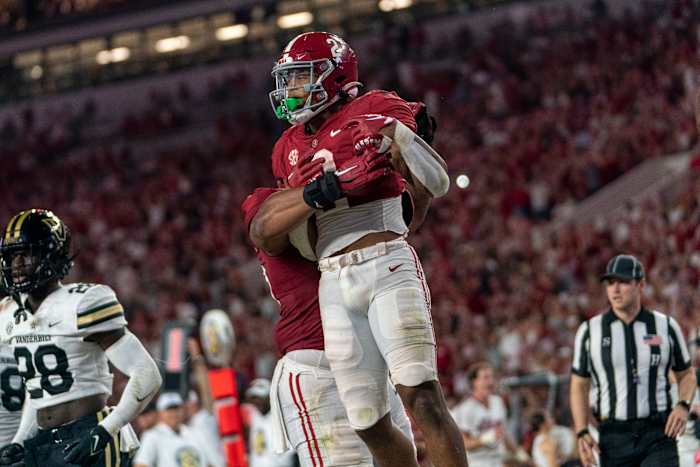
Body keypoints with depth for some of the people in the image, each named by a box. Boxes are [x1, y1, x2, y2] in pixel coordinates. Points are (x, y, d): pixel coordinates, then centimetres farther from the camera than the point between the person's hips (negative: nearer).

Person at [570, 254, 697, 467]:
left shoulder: (666, 326, 6)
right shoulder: (589, 331, 5)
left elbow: (686, 374, 16)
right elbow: (579, 387, 10)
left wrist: (683, 406, -4)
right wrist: (581, 433, -2)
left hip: (659, 435, -1)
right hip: (614, 439, 1)